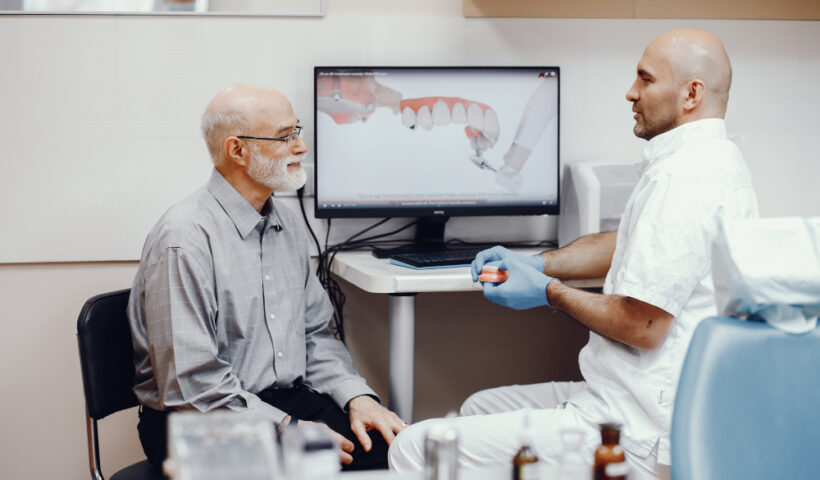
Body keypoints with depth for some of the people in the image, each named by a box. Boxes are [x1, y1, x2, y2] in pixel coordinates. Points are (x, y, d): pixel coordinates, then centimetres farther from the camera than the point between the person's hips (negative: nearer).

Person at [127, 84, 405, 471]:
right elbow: (191, 386, -20)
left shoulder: (287, 224, 13)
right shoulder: (185, 239, -16)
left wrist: (356, 396, 1)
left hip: (289, 402, 7)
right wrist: (289, 430, -19)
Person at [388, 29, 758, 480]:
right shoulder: (714, 159, 15)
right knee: (480, 407, 27)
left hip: (643, 440, -11)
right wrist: (537, 263, 14)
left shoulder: (680, 179, -21)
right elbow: (624, 245, 27)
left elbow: (642, 326, -23)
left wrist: (550, 292, -8)